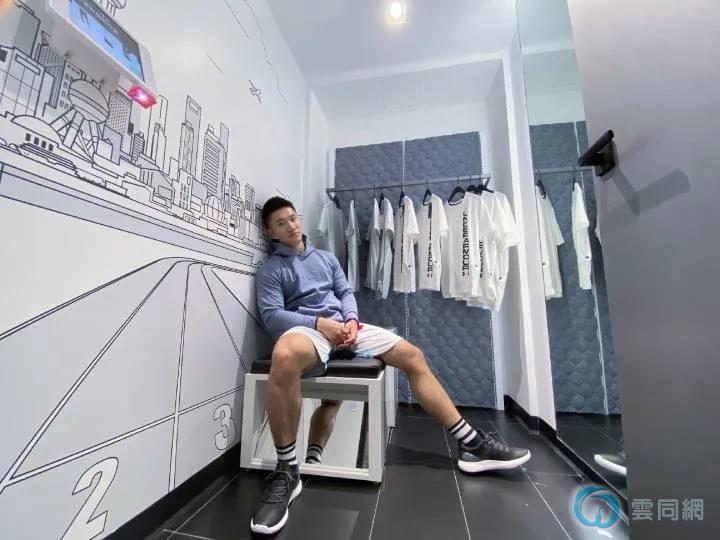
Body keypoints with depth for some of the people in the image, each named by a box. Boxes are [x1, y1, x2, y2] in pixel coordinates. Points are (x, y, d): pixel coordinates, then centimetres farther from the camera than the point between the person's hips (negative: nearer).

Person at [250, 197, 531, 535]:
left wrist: (351, 319, -5)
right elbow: (272, 315, -6)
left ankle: (471, 444, 2)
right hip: (306, 328, -5)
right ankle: (287, 472, -23)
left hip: (343, 325, 5)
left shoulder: (326, 257, 23)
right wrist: (320, 323, -19)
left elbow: (345, 292, 17)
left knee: (413, 355, -5)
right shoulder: (269, 270, 7)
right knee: (285, 356, -42)